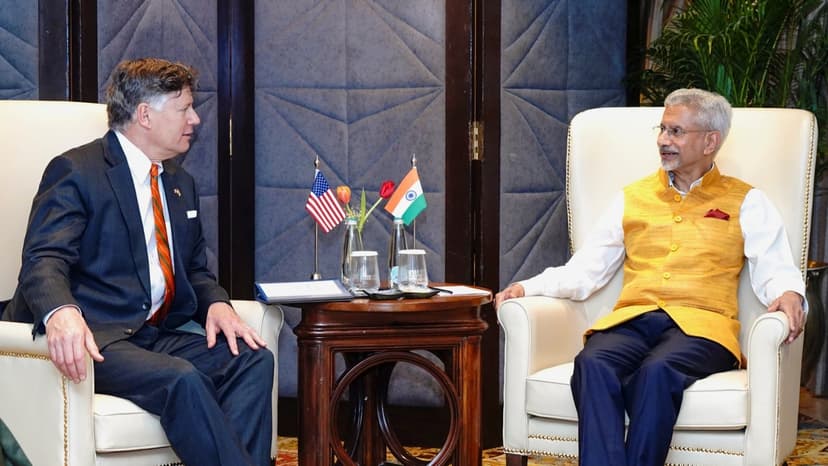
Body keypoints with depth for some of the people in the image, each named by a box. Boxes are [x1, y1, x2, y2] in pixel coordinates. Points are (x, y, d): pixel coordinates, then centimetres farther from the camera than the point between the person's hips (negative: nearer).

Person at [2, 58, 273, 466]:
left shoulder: (181, 183, 21)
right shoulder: (75, 171, -4)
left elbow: (195, 270, 25)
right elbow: (44, 260, -16)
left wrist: (216, 303, -1)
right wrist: (60, 311, -40)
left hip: (159, 333, 7)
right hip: (96, 337, -7)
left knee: (253, 360, -19)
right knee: (180, 379, -34)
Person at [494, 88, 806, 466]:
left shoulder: (745, 202, 16)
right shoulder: (633, 198, 24)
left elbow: (774, 269, 6)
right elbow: (585, 270, 20)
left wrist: (787, 294, -18)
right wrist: (528, 288, 3)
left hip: (700, 324, -2)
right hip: (631, 319, 3)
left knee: (657, 371, -38)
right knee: (592, 363, -33)